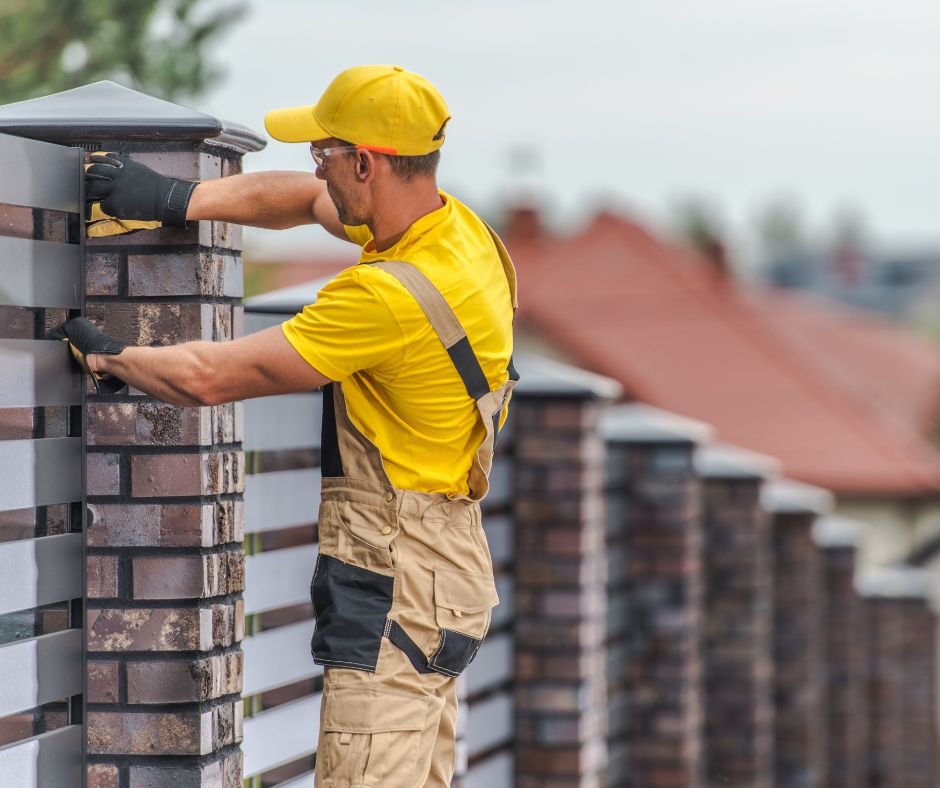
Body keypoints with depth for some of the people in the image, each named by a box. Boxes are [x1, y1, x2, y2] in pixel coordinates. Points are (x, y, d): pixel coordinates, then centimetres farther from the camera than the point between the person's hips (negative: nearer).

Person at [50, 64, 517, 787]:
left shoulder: (391, 296, -24)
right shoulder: (457, 226, 4)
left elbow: (210, 376, -17)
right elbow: (305, 198, 24)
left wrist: (110, 357, 1)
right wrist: (177, 200, 18)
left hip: (396, 590, -10)